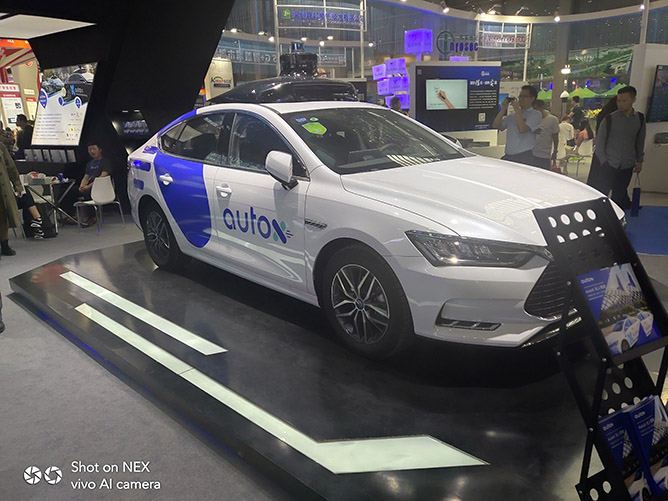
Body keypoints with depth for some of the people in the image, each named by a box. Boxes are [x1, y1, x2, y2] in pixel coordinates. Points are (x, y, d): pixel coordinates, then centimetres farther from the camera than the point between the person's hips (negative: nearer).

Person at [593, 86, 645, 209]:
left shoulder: (640, 119, 6)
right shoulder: (610, 119, -4)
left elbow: (640, 141, 15)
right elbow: (599, 140, -1)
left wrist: (639, 161, 13)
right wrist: (603, 161, -6)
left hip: (627, 166, 3)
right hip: (609, 165, -3)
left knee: (620, 194, 8)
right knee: (602, 193, -4)